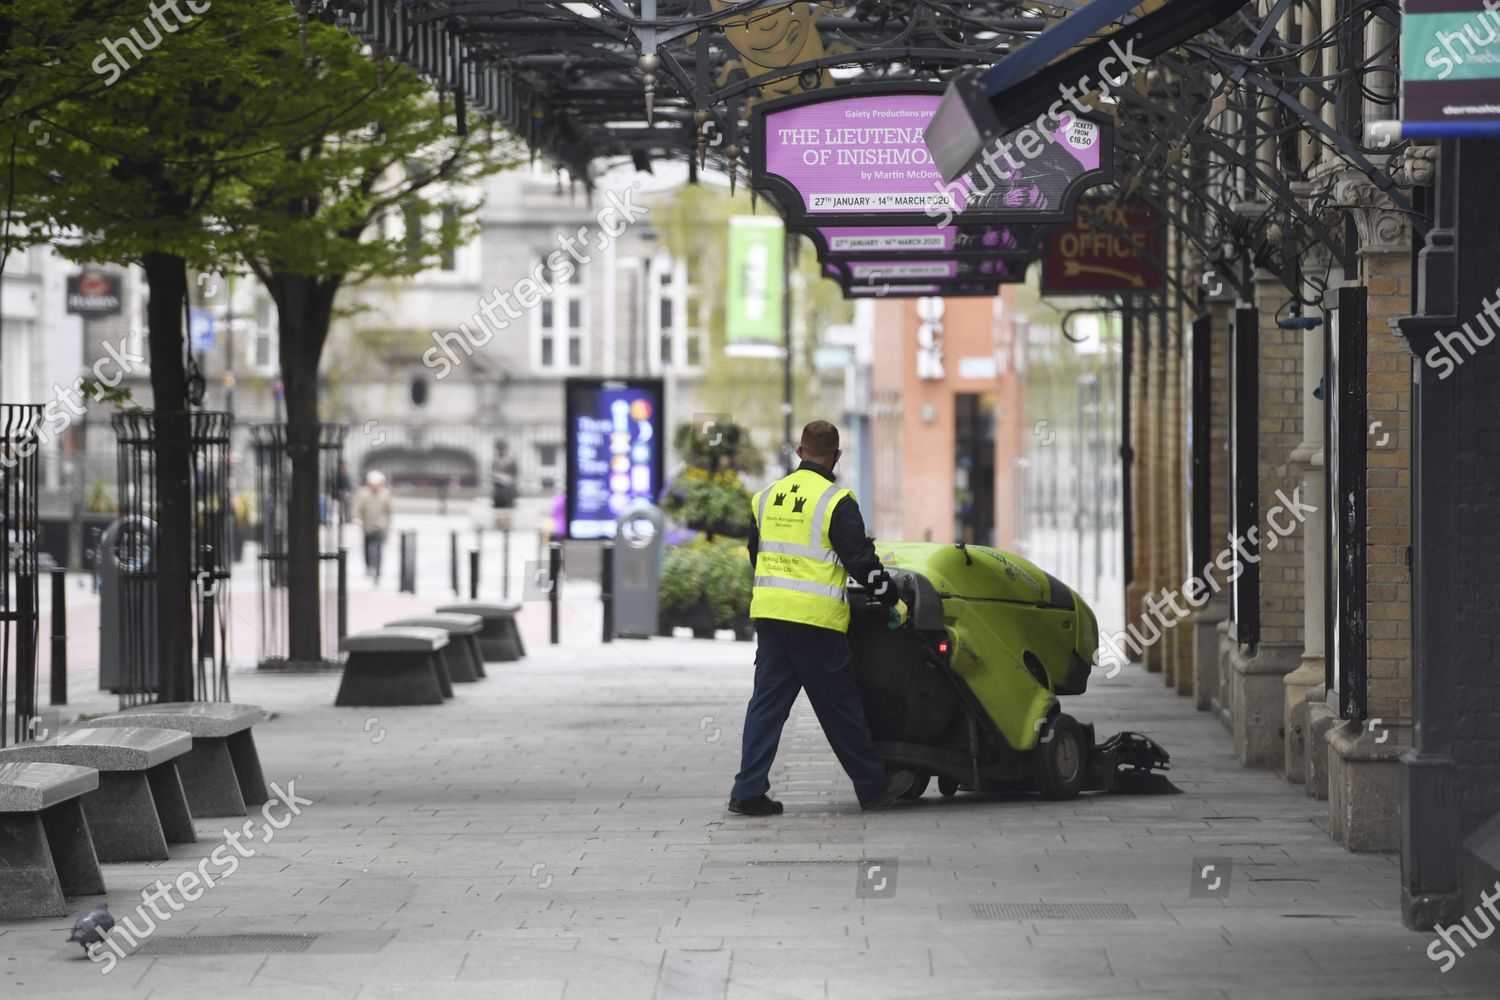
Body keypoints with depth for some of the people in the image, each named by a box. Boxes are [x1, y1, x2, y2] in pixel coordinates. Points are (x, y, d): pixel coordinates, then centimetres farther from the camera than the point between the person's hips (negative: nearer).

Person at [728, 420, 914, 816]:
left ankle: (749, 790, 1)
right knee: (839, 703, 4)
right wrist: (890, 596, 2)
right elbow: (860, 560, -10)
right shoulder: (835, 502, -10)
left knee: (767, 701, 7)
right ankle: (874, 785, 16)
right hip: (815, 619, -6)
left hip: (769, 613, 6)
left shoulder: (767, 497, 11)